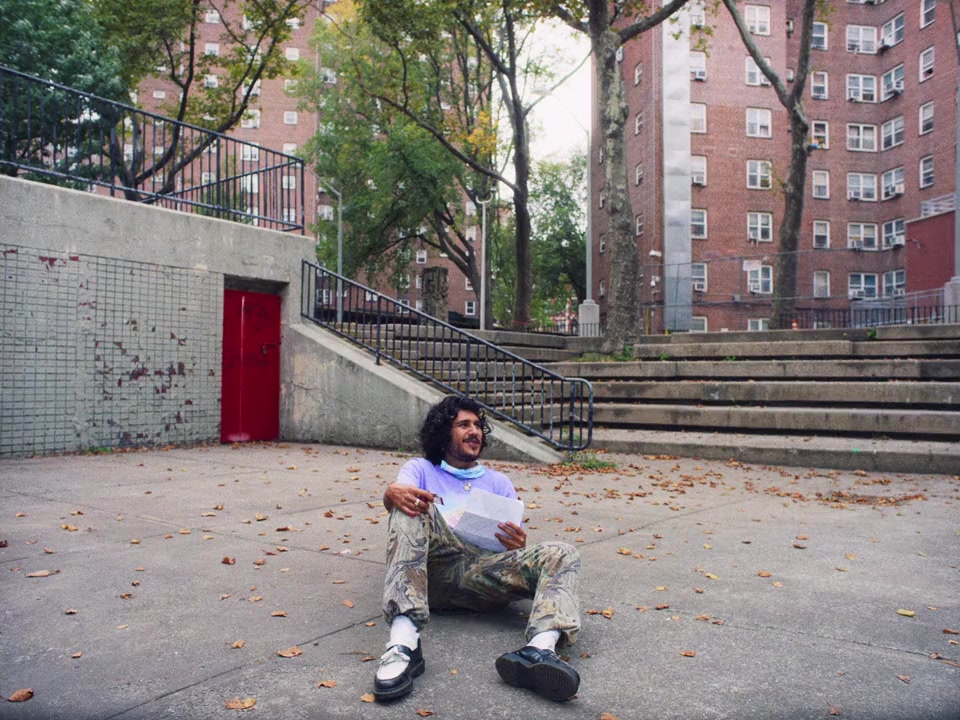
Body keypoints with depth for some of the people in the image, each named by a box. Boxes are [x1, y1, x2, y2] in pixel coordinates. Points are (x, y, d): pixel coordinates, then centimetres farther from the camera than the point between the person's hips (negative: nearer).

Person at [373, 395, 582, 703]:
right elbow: (397, 493, 1)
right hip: (433, 565, -1)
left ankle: (539, 649, -53)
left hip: (484, 571, 2)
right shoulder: (421, 468, 25)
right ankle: (403, 642, -46)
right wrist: (392, 492, -26)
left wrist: (518, 547, -6)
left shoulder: (498, 481, 31)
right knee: (411, 504, -29)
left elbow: (514, 542, 21)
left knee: (561, 554, -21)